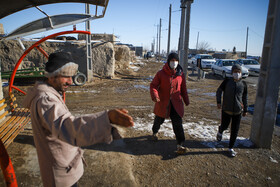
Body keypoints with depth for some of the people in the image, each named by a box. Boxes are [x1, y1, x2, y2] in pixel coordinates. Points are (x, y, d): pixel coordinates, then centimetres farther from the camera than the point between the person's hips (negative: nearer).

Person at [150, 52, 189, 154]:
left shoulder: (180, 74, 1)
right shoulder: (161, 73, -7)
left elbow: (183, 88, 11)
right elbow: (153, 85, -5)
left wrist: (186, 101, 16)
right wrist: (154, 95, -24)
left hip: (176, 103, 1)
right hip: (162, 102, -1)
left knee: (178, 123, -7)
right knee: (159, 120, 18)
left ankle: (180, 145, -1)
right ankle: (155, 132, 50)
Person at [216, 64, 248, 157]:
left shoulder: (243, 84, 1)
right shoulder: (227, 81, -4)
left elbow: (245, 97, 11)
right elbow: (219, 91, 3)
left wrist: (245, 110, 14)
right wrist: (218, 102, -11)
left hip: (238, 111, 2)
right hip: (226, 110, -1)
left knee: (235, 131, 6)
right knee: (224, 126, 10)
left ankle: (230, 148, 24)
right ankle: (220, 131, 49)